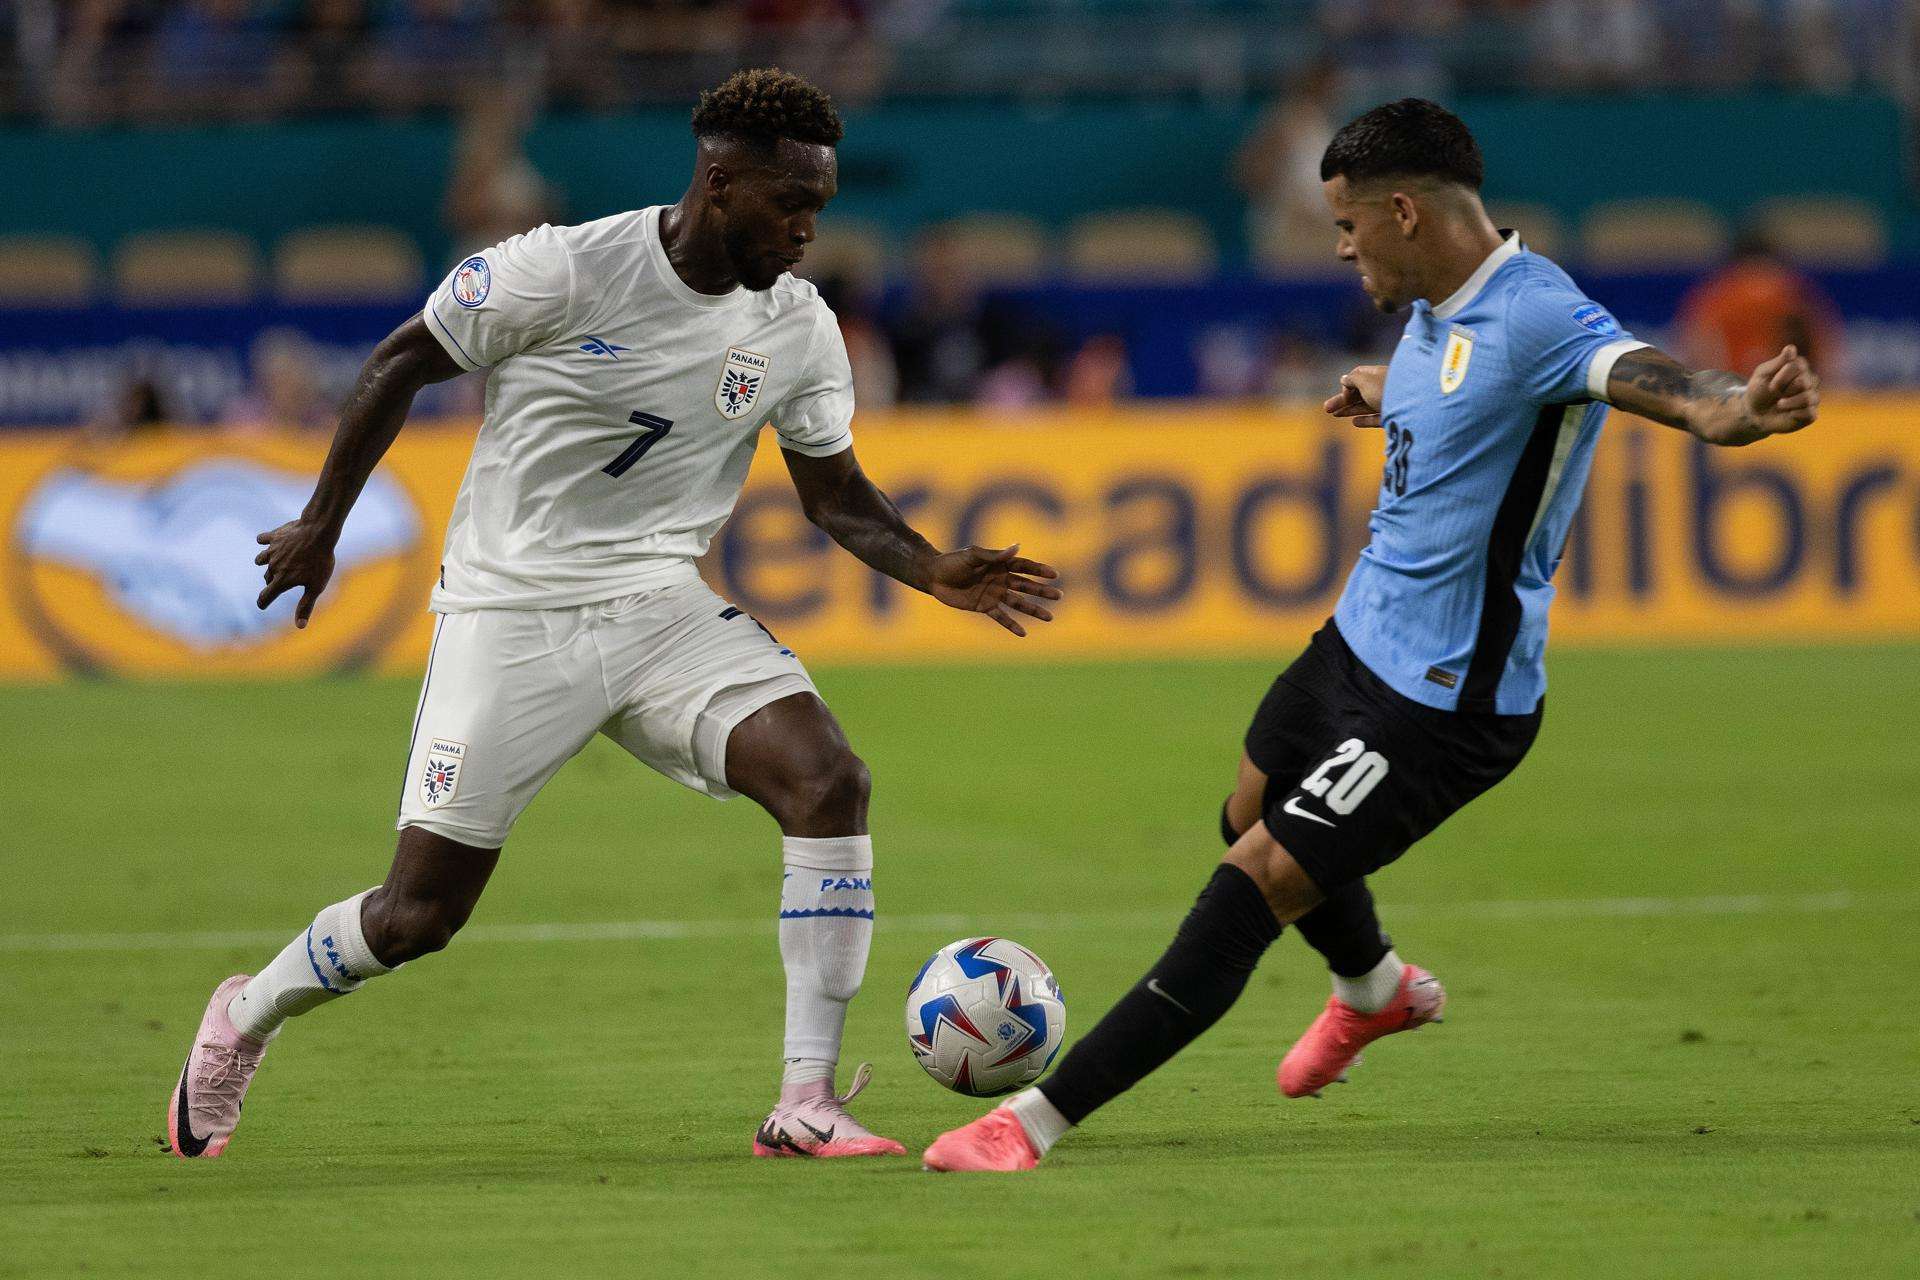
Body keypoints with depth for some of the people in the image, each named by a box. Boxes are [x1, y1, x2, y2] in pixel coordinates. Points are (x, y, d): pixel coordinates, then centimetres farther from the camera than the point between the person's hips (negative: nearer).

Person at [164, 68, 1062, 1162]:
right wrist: (322, 525, 4)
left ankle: (807, 1104, -17)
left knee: (831, 782, -21)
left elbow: (836, 492, 10)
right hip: (514, 612, -4)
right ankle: (246, 1020, 30)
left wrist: (937, 572, -9)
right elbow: (402, 365, -3)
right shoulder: (562, 271, -16)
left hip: (661, 608, 4)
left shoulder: (800, 330, -1)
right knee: (419, 915, -3)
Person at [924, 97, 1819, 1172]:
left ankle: (1039, 1122, -11)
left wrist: (1733, 410, -64)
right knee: (1255, 819, 30)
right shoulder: (1438, 309, 4)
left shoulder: (1532, 312, -25)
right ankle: (1377, 990, 60)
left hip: (1442, 701, -10)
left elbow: (1637, 371, -45)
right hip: (1360, 640, 10)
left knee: (1258, 880, -13)